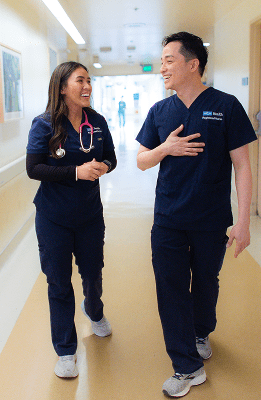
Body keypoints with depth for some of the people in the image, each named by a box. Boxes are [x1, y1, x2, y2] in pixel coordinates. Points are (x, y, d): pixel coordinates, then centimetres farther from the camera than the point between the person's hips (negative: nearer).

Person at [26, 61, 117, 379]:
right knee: (59, 282, 6)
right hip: (54, 218, -3)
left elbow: (111, 159, 8)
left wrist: (103, 167, -16)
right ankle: (65, 350, 23)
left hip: (90, 213, 3)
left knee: (93, 272, 17)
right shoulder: (44, 124, -11)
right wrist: (76, 171, -25)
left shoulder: (97, 122, 0)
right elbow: (33, 168, -15)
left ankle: (94, 312, 52)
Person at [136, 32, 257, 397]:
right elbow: (141, 161, 9)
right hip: (168, 220, 3)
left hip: (212, 221, -2)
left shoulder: (226, 106, -8)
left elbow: (242, 166, -8)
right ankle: (188, 366, 17)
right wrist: (165, 148, -13)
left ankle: (201, 333, 45)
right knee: (171, 288, 2)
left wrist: (243, 222, -12)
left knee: (205, 283, 15)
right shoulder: (160, 111, 3)